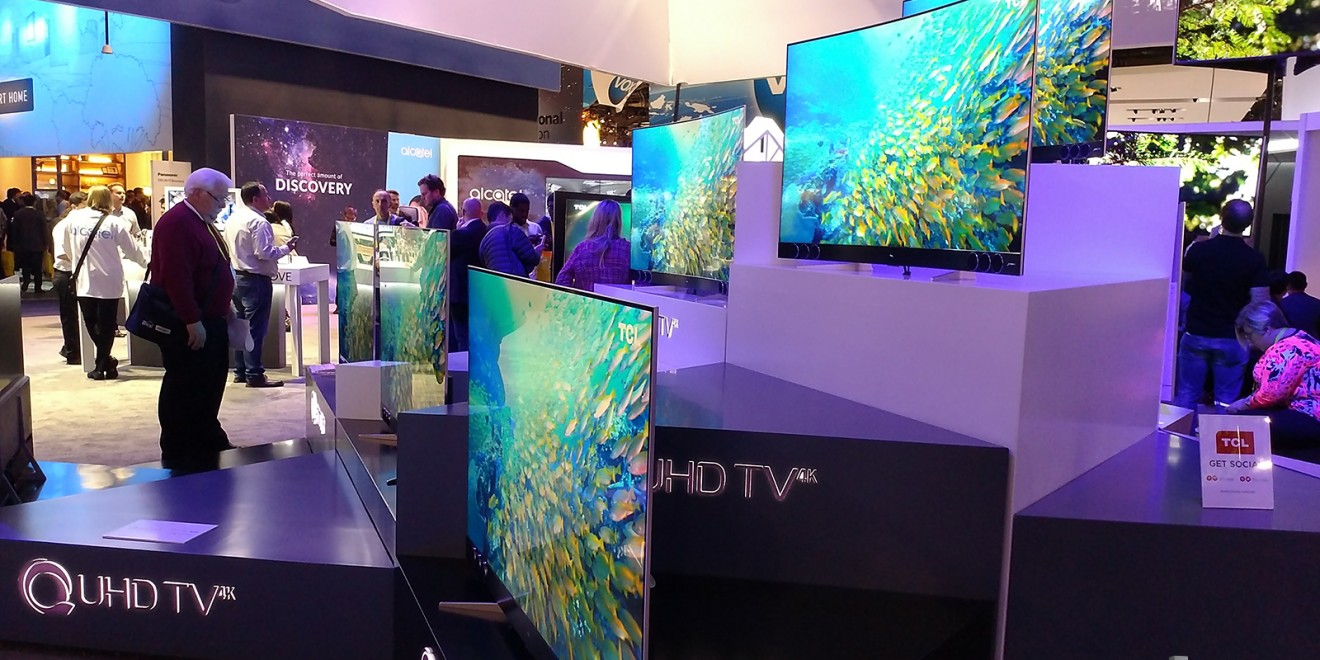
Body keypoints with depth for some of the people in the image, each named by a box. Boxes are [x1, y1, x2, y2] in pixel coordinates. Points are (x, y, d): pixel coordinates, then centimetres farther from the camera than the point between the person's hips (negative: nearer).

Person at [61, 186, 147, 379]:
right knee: (106, 325, 7)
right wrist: (145, 263, 19)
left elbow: (67, 250, 9)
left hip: (84, 280, 2)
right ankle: (101, 366, 11)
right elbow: (131, 249, -1)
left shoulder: (72, 218, 0)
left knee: (91, 323, 14)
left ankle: (106, 362, 17)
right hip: (109, 281, -2)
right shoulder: (114, 222, -8)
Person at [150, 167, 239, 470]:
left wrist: (223, 304, 20)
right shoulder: (176, 223, -18)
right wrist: (192, 321, -26)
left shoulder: (201, 222, 15)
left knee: (209, 385, 18)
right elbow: (176, 276, -26)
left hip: (210, 320, 10)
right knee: (183, 389, -1)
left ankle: (209, 439, 31)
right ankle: (177, 453, 9)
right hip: (188, 327, -10)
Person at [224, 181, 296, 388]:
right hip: (256, 280, -9)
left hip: (237, 277, 9)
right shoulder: (258, 222, -17)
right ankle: (254, 375, -2)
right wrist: (286, 248, -10)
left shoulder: (233, 219, 11)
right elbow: (264, 253, -23)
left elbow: (228, 247, 18)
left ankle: (240, 371, 22)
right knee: (255, 328, -5)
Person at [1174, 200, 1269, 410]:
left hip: (1196, 335, 1)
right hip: (1232, 340, -1)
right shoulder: (1254, 259, -10)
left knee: (1186, 396, 8)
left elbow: (1184, 281, 13)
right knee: (1226, 401, 7)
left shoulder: (1198, 250, -7)